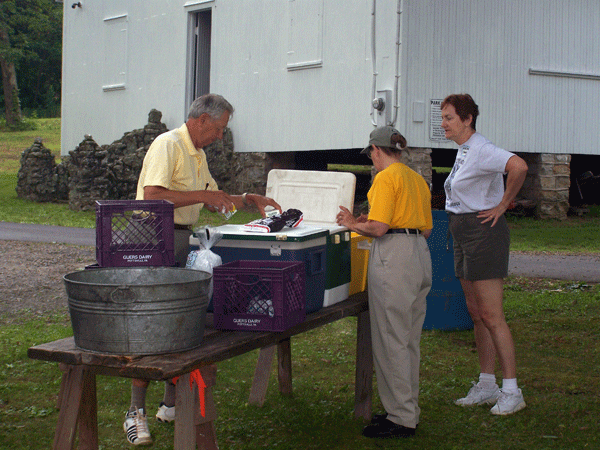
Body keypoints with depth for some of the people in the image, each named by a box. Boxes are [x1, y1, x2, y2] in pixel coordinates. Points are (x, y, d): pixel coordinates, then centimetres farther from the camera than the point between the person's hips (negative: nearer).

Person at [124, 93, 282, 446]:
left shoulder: (198, 155, 19)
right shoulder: (168, 145, -12)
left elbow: (213, 201, 28)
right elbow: (153, 195, -24)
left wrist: (251, 200, 17)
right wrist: (201, 194, -21)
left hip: (183, 243, 10)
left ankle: (172, 404, 19)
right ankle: (137, 412, -4)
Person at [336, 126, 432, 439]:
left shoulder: (386, 178, -10)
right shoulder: (417, 179, 16)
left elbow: (379, 228, -18)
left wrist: (353, 224, 2)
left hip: (394, 257, -9)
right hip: (419, 255, 9)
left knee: (391, 340, -2)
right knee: (409, 340, 16)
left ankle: (401, 419, 3)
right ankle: (407, 410, 25)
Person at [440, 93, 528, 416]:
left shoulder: (480, 150, -17)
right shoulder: (463, 151, 14)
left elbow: (518, 167, -33)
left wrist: (502, 205, -23)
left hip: (484, 232, -10)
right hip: (464, 236, 10)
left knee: (491, 316, -8)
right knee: (476, 314, 12)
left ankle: (511, 391, -1)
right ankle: (487, 386, 20)